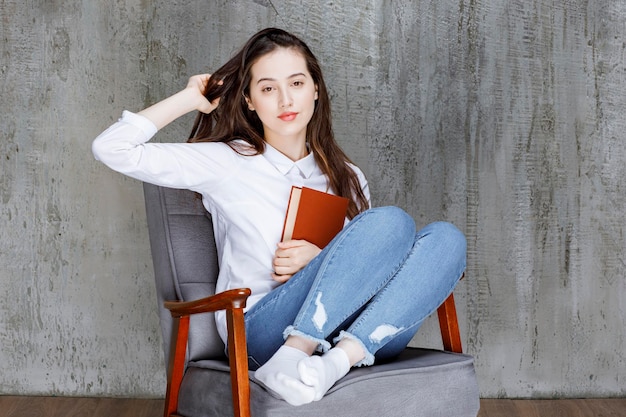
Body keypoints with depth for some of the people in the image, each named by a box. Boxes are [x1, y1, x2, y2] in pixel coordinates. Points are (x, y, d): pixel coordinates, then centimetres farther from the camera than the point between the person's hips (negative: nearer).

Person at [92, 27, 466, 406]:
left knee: (445, 238, -20)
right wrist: (191, 98, 9)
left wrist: (322, 260, -3)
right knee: (390, 221, -24)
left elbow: (370, 270, 17)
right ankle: (289, 361, -32)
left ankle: (338, 361, -34)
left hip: (356, 334, 5)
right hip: (264, 327, -4)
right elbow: (112, 148, 1)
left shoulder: (348, 179, 20)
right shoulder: (229, 162, 8)